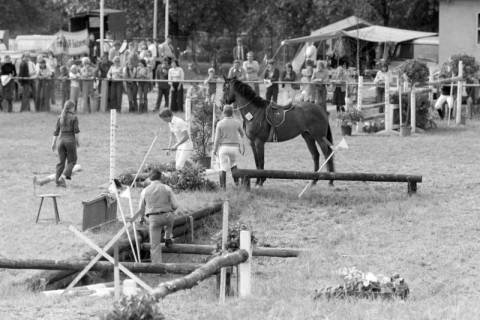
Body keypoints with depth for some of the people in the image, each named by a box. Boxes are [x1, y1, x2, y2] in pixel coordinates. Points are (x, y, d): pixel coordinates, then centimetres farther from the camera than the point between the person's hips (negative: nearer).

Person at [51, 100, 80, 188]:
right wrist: (78, 141, -3)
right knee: (71, 161, 6)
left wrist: (53, 143, 8)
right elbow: (76, 130, -11)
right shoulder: (74, 117, -4)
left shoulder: (60, 117, 8)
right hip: (70, 140, -4)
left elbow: (56, 131, 6)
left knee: (61, 161, 9)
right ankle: (63, 177, -15)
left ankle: (58, 181, 2)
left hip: (61, 140, 4)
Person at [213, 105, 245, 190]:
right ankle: (236, 181, 12)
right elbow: (242, 134, 16)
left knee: (223, 167, 4)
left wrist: (214, 150, -1)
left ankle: (223, 186, 0)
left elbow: (217, 138, -9)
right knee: (233, 163, 24)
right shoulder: (237, 123, -2)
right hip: (234, 147, 2)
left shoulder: (220, 124, -8)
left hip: (223, 147, -2)